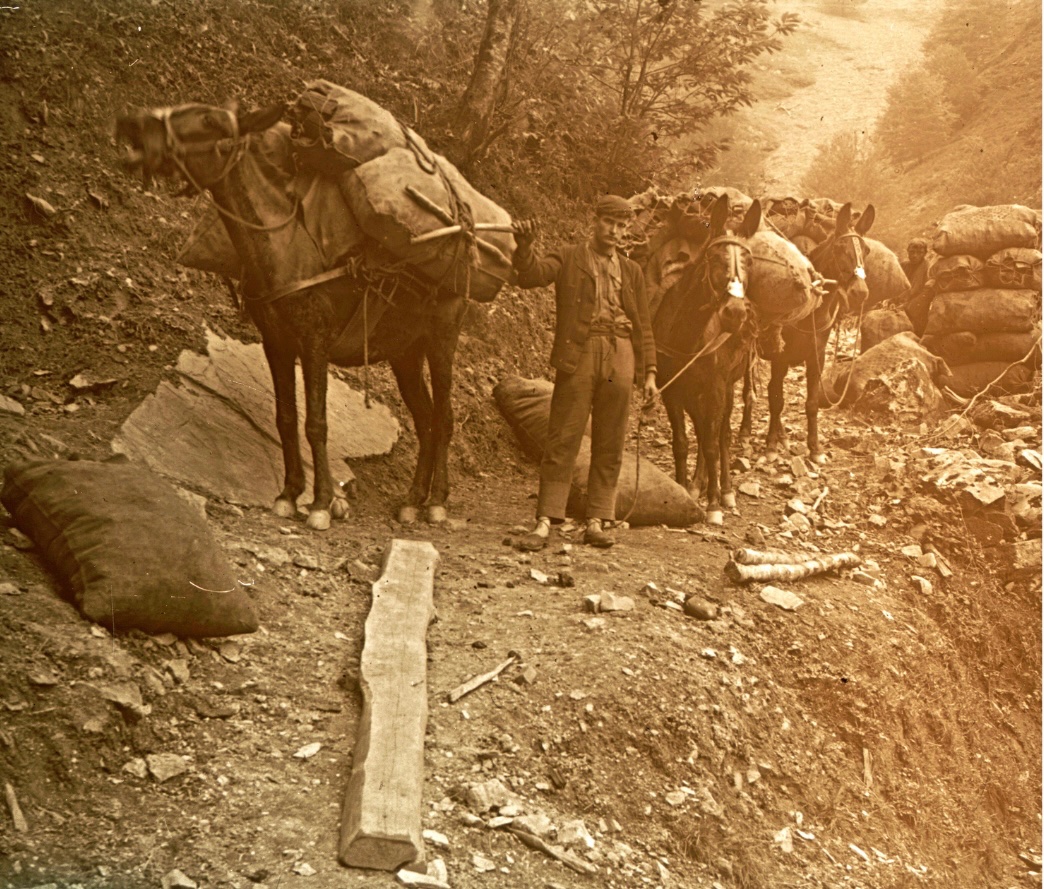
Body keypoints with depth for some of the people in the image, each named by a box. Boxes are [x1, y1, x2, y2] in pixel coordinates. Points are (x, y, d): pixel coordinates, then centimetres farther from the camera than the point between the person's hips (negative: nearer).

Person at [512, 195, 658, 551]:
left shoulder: (631, 271, 19)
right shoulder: (569, 259, 9)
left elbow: (643, 324, 18)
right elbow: (533, 275, -8)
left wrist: (649, 372, 12)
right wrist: (525, 248, -28)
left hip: (620, 359, 4)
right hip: (579, 354, -3)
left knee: (609, 445, 5)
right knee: (563, 440, -5)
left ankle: (596, 521, 11)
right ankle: (546, 520, -3)